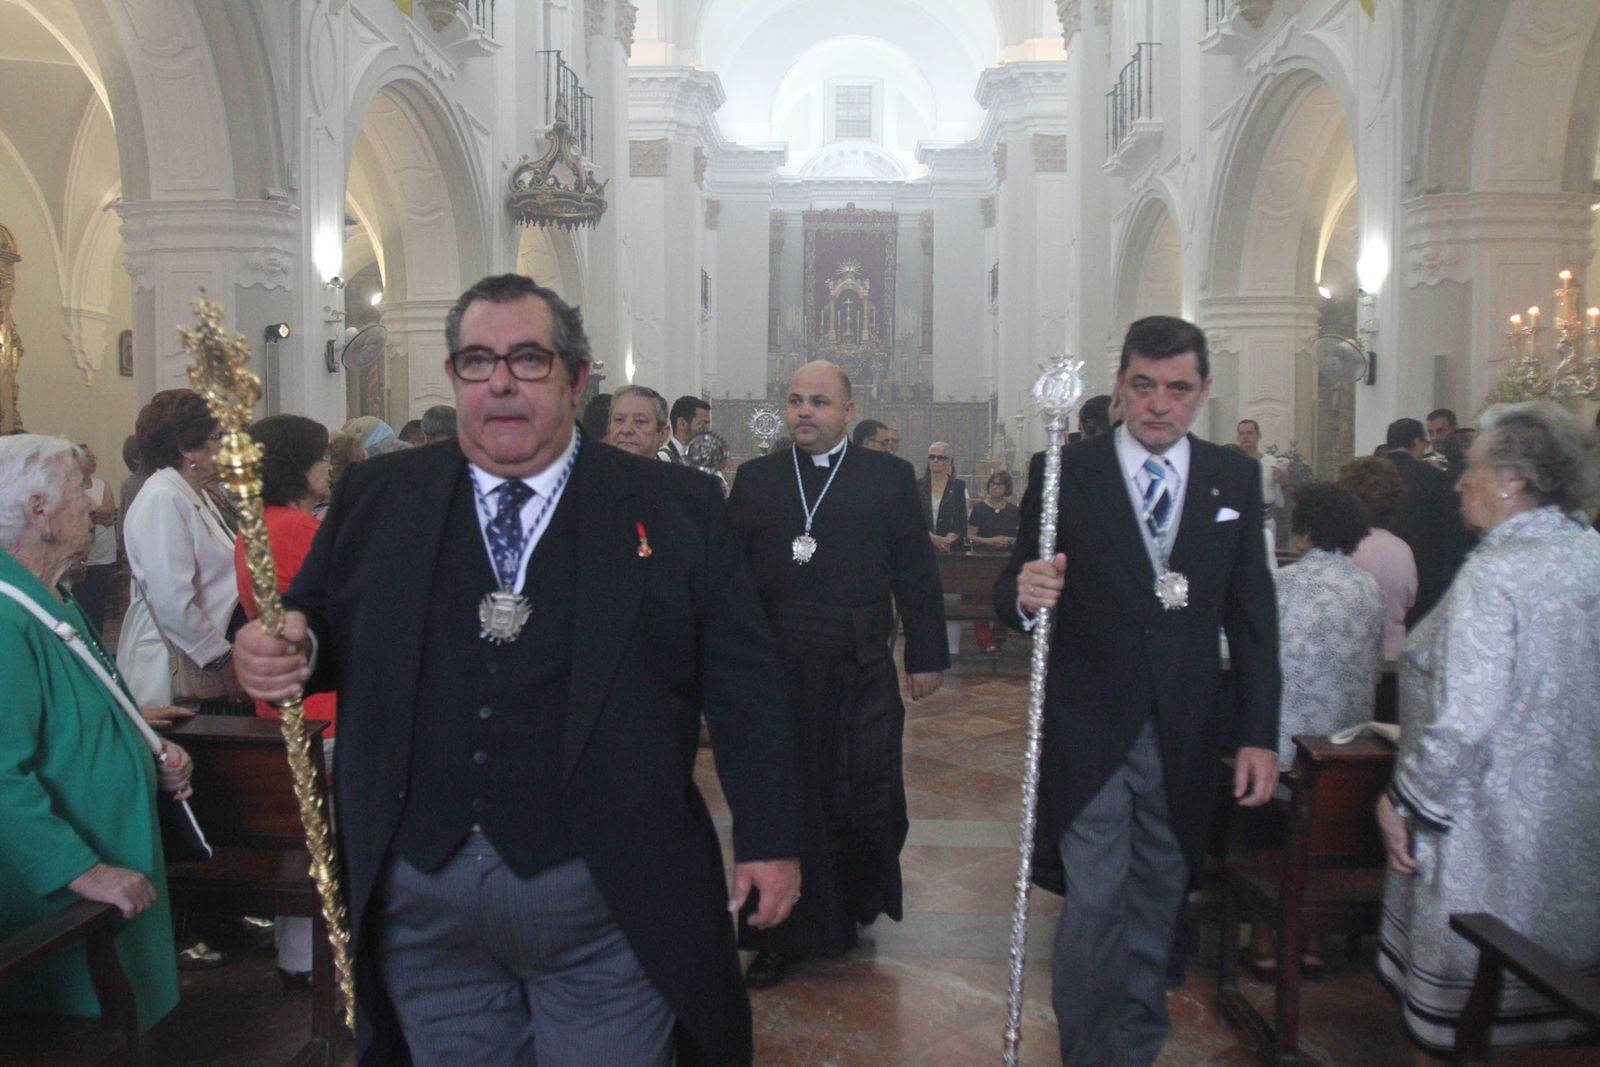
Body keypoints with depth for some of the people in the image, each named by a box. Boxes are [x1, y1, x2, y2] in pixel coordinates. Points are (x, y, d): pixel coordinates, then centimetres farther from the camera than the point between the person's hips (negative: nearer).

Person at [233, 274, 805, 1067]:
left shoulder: (675, 508, -2)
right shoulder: (378, 498, 6)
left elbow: (743, 687, -3)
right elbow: (320, 628, 10)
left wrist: (770, 839, -4)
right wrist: (282, 651, -13)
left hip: (607, 896, -2)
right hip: (421, 900, 3)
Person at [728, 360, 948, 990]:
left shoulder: (890, 478, 5)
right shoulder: (756, 478, 8)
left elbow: (916, 575, 4)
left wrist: (927, 656, 2)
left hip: (863, 673, -1)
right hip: (775, 672, 1)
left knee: (867, 802, 5)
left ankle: (858, 907, 31)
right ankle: (785, 933, 23)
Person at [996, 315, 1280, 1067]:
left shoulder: (1234, 478, 4)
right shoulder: (1063, 472, -5)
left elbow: (1253, 614, 5)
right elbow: (1012, 593, -4)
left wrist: (1260, 735, 1)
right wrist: (1023, 595, -29)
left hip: (1185, 733, 3)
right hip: (1089, 731, -3)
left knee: (1157, 902, 16)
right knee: (1094, 907, -3)